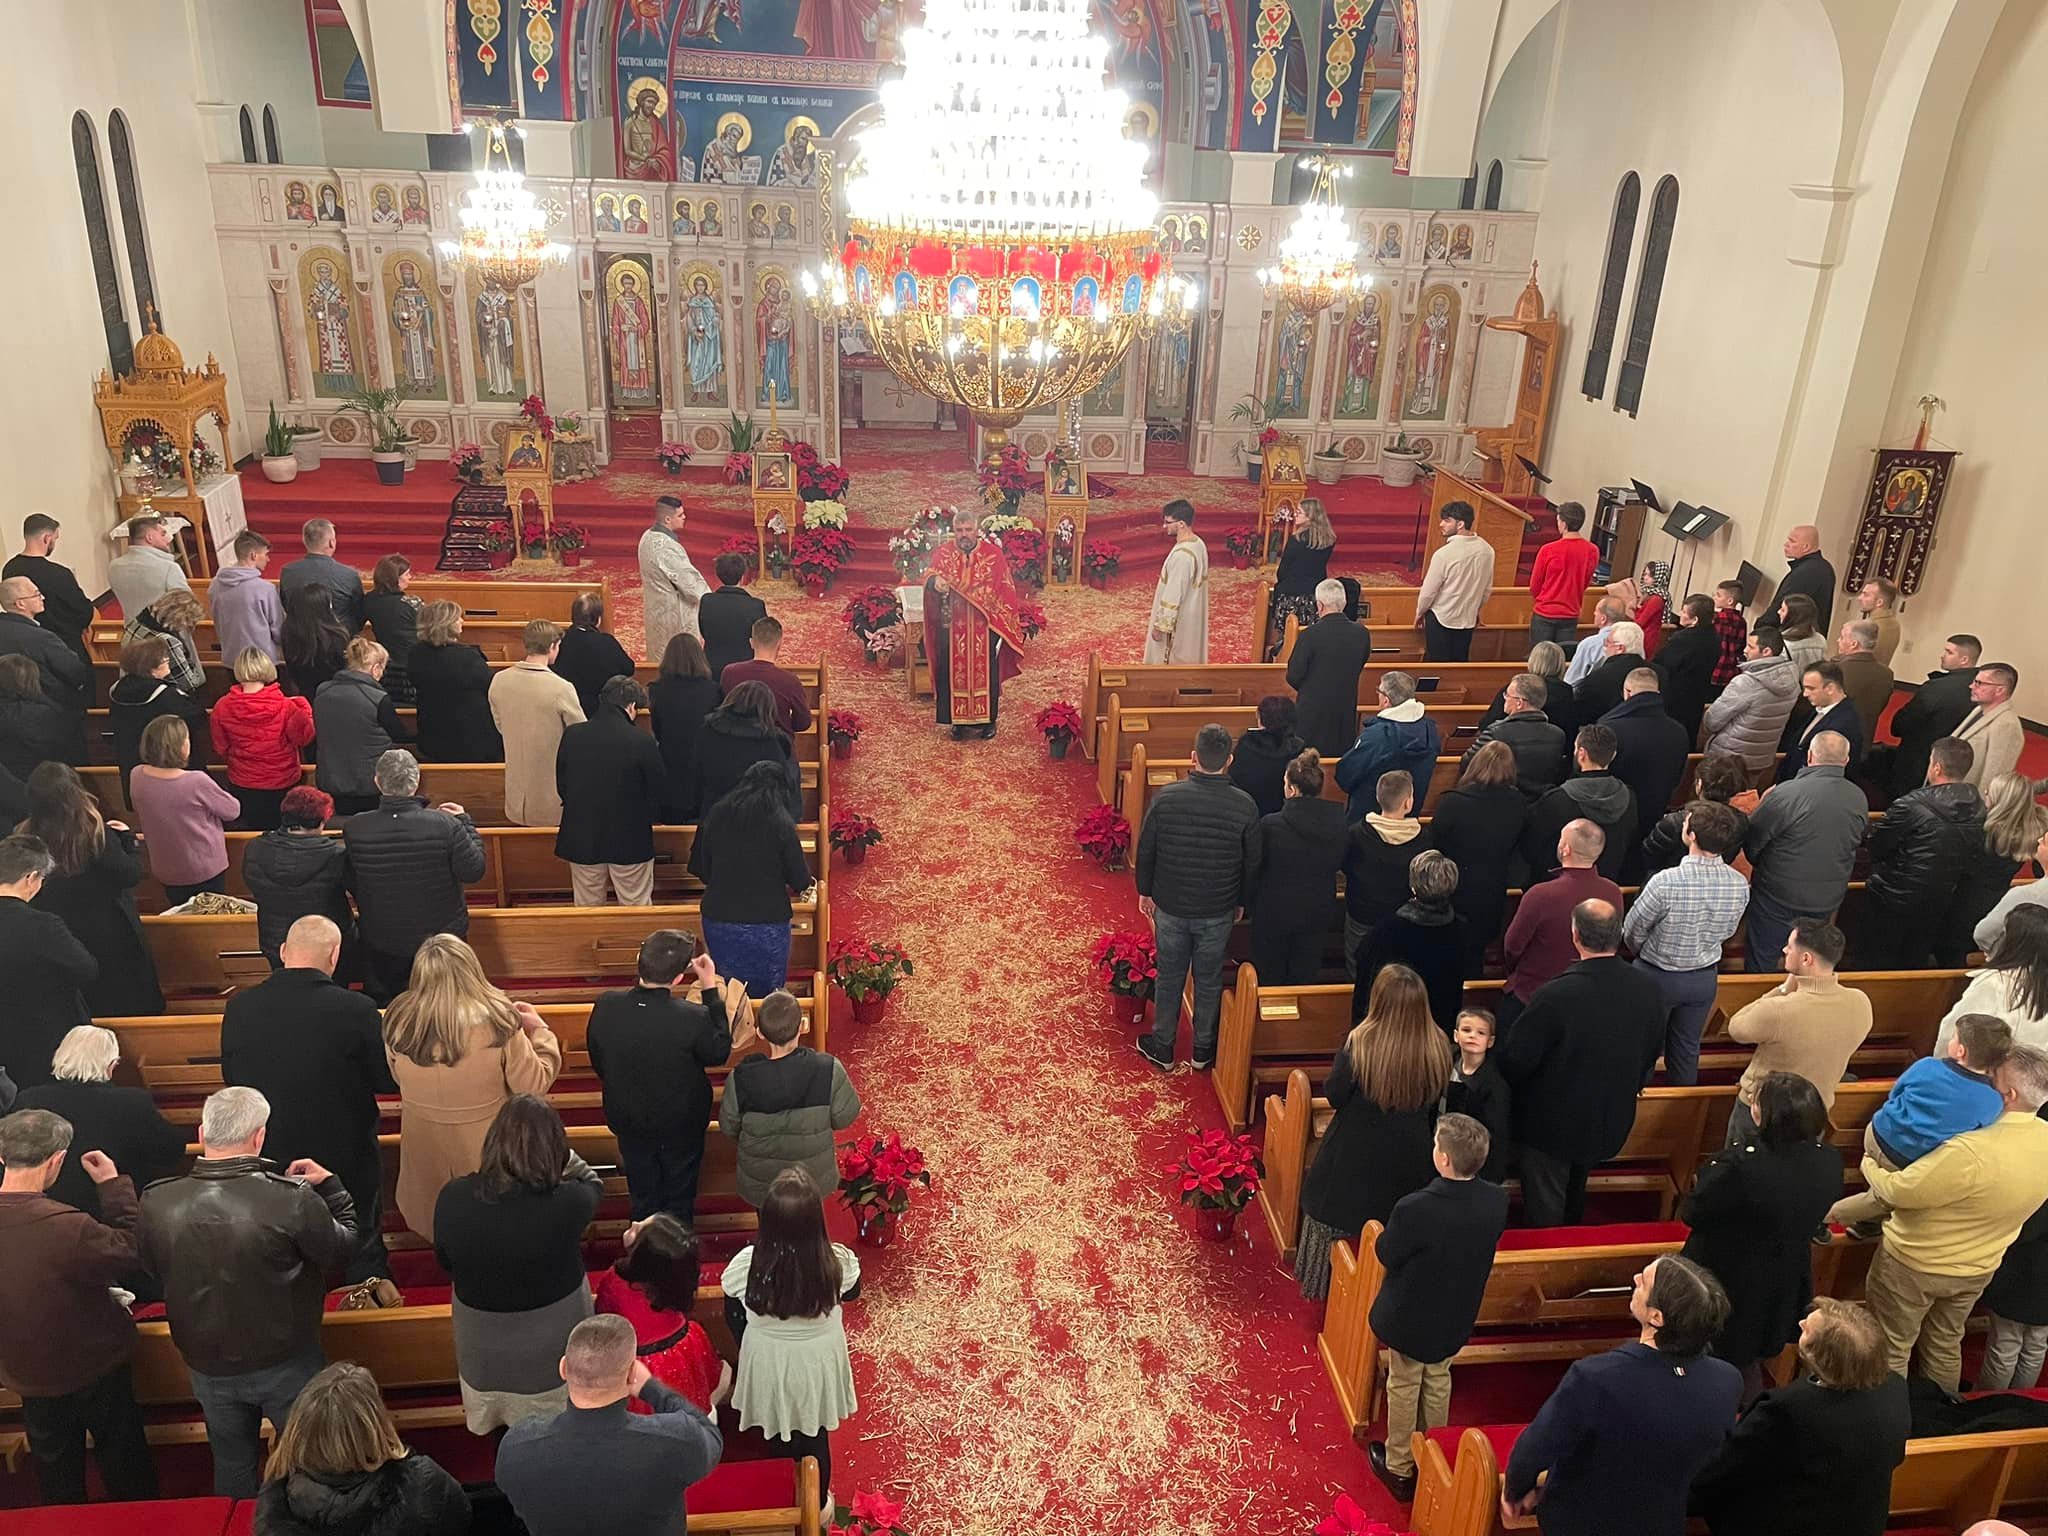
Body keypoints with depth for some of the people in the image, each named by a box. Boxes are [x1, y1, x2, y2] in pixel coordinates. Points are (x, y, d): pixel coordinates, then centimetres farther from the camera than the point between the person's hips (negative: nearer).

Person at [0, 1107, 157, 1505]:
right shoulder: (67, 1228, -38)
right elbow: (132, 1252, -22)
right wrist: (115, 1186, -16)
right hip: (94, 1369, -4)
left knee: (56, 1479, 26)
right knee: (123, 1463, 20)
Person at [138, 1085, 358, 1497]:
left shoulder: (156, 1202, -18)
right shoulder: (292, 1199, -30)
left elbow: (152, 1268, 2)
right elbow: (344, 1248, -12)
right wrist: (330, 1186, 0)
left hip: (208, 1366, 3)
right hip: (285, 1364, -3)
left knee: (231, 1464, 26)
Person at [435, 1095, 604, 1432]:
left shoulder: (452, 1198, -26)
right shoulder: (567, 1201, -33)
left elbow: (445, 1261, -5)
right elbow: (594, 1183, -6)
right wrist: (552, 1148, 2)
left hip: (484, 1344, 2)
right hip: (553, 1342, -2)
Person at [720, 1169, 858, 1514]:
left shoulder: (747, 1263, -31)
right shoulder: (838, 1262, -31)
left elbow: (733, 1312, -11)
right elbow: (851, 1290, -7)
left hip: (768, 1365, 0)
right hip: (818, 1363, 0)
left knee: (780, 1441, 28)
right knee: (816, 1439, 27)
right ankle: (817, 1506, 49)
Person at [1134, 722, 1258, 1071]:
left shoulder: (1166, 797, -17)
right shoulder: (1244, 806, -16)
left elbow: (1145, 850, -7)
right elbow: (1251, 862, -4)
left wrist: (1145, 891, 9)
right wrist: (1239, 901, 13)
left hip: (1171, 906, 0)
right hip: (1218, 911, 0)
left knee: (1169, 976, 17)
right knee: (1209, 980, 18)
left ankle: (1163, 1047, 32)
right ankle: (1203, 1051, 34)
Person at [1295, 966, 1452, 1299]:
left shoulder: (1360, 1042, -28)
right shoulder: (1437, 1046, -16)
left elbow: (1334, 1095, -18)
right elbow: (1435, 1102, 0)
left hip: (1356, 1152, -3)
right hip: (1410, 1156, 3)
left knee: (1338, 1219, 20)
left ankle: (1327, 1287, 38)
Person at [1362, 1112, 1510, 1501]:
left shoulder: (1414, 1209, -38)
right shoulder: (1497, 1201, -21)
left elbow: (1386, 1255, -21)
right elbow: (1477, 1246, -2)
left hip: (1409, 1318, -4)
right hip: (1457, 1317, 5)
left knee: (1404, 1386, 19)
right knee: (1438, 1381, 28)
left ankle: (1399, 1467, 38)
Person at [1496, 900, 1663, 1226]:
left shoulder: (1554, 995, -32)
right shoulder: (1648, 990, -14)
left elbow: (1516, 1059, -22)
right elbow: (1652, 1054, 3)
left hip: (1552, 1124, -6)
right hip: (1612, 1122, 6)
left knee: (1545, 1212, 14)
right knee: (1574, 1200, 31)